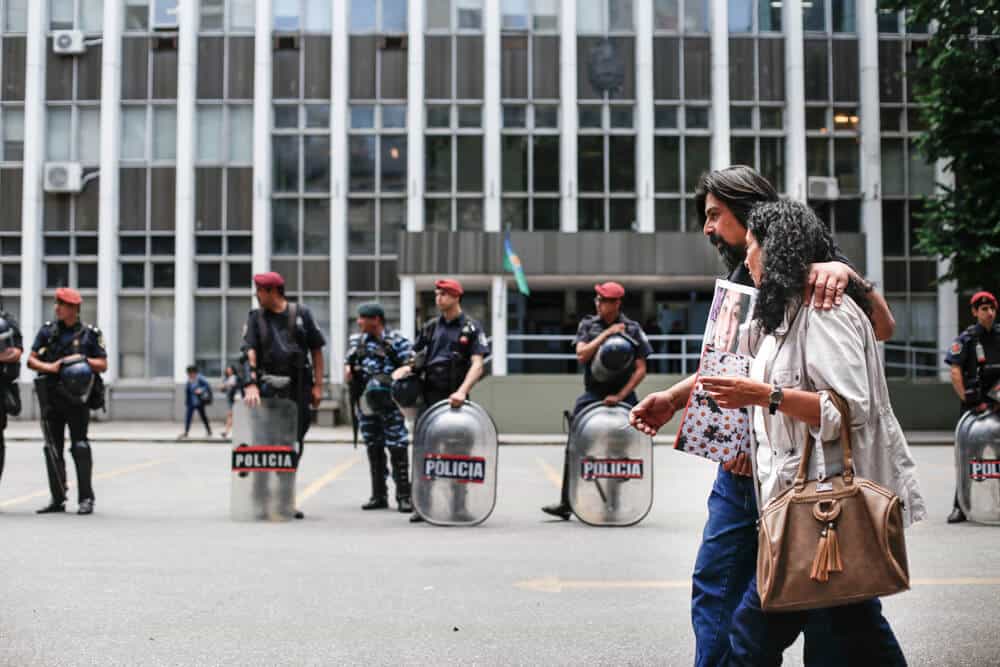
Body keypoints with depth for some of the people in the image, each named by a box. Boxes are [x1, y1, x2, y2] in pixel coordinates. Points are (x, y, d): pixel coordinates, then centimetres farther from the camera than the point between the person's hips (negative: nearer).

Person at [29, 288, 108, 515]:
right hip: (50, 397, 4)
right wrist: (49, 367, -12)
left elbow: (103, 365, 2)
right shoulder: (47, 330, 8)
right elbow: (31, 360, 6)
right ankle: (57, 499, 14)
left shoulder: (90, 334, 0)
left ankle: (86, 499, -3)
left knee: (80, 446, -7)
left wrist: (83, 360, -14)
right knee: (52, 448, 7)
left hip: (76, 396, -4)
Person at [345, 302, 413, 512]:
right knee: (373, 448, 11)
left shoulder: (397, 341, -6)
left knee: (397, 448, -5)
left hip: (389, 402, -6)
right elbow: (349, 362, 24)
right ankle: (379, 495, 19)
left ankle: (404, 496, 0)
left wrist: (390, 380, -21)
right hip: (364, 402, 6)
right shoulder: (357, 341, 12)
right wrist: (347, 370, 2)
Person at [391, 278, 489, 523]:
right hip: (429, 397, 4)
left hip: (454, 399, -3)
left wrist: (462, 391, -23)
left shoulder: (471, 328, 0)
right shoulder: (430, 327, 13)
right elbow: (417, 358, 20)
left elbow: (477, 365, -9)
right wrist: (406, 369, -3)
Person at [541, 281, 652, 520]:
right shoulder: (588, 324, 5)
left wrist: (620, 395, -13)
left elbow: (640, 370, -4)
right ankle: (566, 504, 4)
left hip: (622, 397, -2)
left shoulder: (632, 329, -2)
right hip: (592, 396, 2)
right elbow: (582, 355, -9)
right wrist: (606, 334, -16)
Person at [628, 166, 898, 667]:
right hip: (740, 462, 7)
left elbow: (882, 329, -20)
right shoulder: (740, 277, 15)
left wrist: (846, 273, -34)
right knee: (714, 588, 9)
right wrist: (674, 398, 14)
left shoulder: (810, 266, -8)